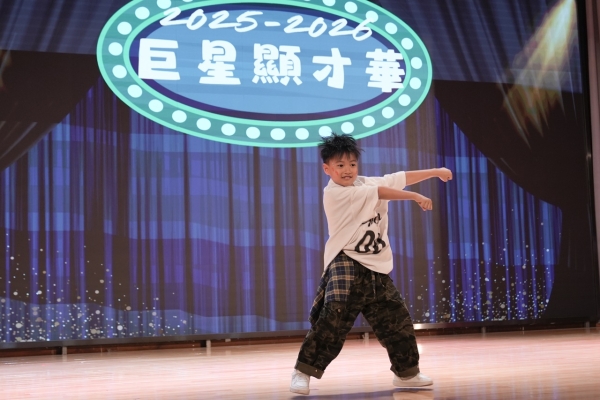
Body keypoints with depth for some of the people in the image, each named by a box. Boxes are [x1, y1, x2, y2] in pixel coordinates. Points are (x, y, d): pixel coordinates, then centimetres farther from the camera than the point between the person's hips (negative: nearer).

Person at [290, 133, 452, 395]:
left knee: (397, 320, 11)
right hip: (346, 266, -7)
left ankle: (406, 372, 28)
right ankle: (303, 372, -12)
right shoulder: (333, 193, -11)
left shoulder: (366, 183, 11)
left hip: (376, 270, 7)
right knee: (332, 319, -21)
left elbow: (400, 178, 15)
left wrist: (436, 172, 14)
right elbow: (381, 193, -12)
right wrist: (415, 197, -8)